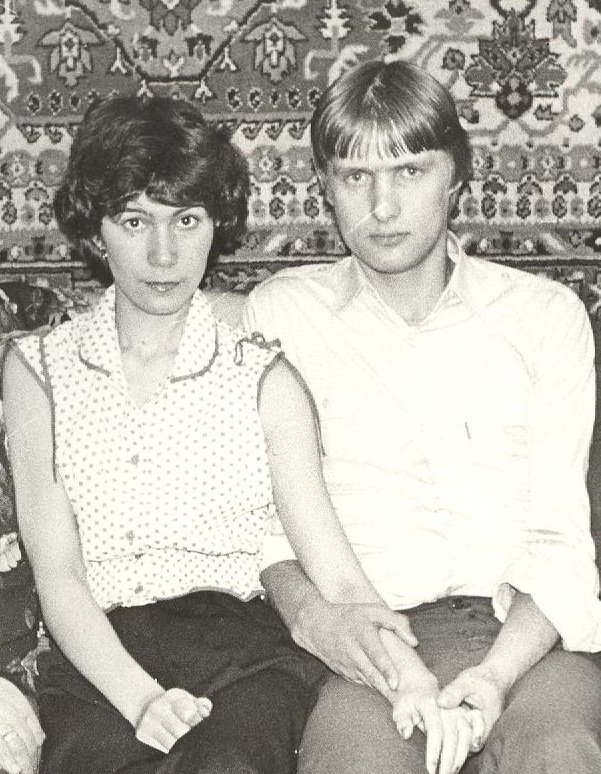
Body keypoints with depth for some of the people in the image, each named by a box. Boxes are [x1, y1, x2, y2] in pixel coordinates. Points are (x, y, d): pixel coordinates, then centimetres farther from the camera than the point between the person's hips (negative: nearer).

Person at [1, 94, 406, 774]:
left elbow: (337, 576, 2)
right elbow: (57, 573, 1)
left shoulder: (263, 380, 9)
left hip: (242, 647, 0)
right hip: (98, 661, 1)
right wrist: (141, 697, -16)